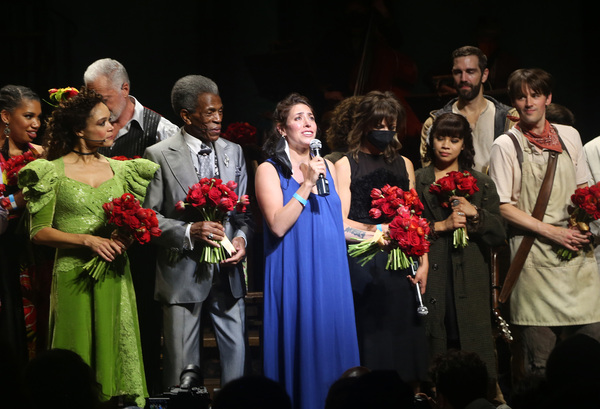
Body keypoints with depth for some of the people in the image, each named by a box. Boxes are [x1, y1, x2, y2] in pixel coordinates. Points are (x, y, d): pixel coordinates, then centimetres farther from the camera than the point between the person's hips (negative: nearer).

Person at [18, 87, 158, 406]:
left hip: (115, 276, 4)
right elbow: (39, 231, -5)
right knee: (79, 357, -1)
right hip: (75, 277, -4)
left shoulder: (119, 169, 10)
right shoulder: (52, 172, -2)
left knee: (116, 352, 4)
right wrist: (88, 240, -16)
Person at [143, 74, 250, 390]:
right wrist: (188, 232, -20)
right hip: (183, 272, -4)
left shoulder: (233, 152, 9)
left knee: (235, 352, 9)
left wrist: (241, 237, -7)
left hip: (227, 270, 4)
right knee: (182, 363, 3)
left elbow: (243, 209, 13)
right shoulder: (159, 156, -6)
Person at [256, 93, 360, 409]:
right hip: (294, 275, -5)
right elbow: (278, 225, -15)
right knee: (300, 349, -3)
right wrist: (307, 184, -16)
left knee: (332, 343, 4)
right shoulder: (269, 170, -2)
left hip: (331, 274, 5)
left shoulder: (327, 166, 13)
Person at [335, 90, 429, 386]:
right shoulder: (346, 165, 3)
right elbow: (341, 222, -3)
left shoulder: (404, 165, 16)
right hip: (363, 264, -4)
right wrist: (377, 231, -12)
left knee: (403, 337, 2)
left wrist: (423, 261, 7)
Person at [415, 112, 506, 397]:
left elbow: (498, 235, 7)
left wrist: (475, 213, -8)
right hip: (430, 281, -1)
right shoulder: (416, 181, 10)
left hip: (469, 285, 1)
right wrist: (442, 226, -11)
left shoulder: (482, 185, 14)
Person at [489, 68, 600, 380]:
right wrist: (552, 231, -12)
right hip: (535, 254, -4)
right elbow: (503, 207, -4)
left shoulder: (569, 137, 12)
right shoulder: (506, 145, 0)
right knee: (539, 357, -4)